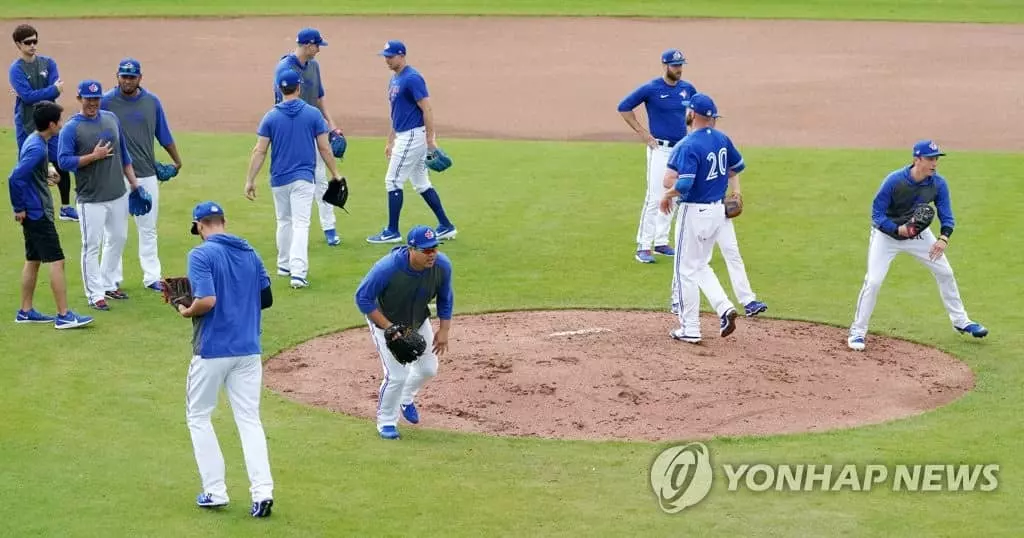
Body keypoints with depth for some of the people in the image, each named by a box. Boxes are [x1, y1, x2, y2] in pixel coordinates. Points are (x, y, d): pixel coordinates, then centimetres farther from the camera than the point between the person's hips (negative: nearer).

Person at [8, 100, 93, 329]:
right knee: (57, 261, -8)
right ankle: (63, 316, -9)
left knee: (33, 260, 16)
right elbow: (15, 178, -26)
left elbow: (27, 173, 21)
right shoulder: (37, 148, -21)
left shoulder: (34, 141, 9)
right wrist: (19, 208, -18)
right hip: (37, 213, -10)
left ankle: (25, 311, 22)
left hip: (35, 212, 10)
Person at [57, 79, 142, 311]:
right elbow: (64, 161, -16)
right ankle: (95, 294, 5)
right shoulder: (71, 128, -11)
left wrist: (133, 183, 14)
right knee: (92, 246, -3)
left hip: (118, 194, 7)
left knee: (118, 239, 17)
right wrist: (94, 156, -22)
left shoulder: (111, 118, 7)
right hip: (91, 199, -6)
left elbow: (123, 152, 15)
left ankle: (108, 284, 32)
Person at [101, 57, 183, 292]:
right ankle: (112, 279, 10)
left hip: (146, 174, 3)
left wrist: (177, 161, 17)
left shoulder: (152, 101, 2)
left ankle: (152, 277, 17)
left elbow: (164, 134, 12)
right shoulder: (106, 101, -7)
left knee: (148, 229, 11)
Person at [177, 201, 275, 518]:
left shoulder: (202, 255, -12)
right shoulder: (250, 253, 8)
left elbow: (207, 300, -23)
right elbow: (266, 298, 10)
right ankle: (262, 491, -6)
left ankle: (215, 492, 9)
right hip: (249, 349, 5)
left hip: (213, 349, -5)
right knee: (249, 420, 7)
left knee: (199, 417, 12)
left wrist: (187, 312, -4)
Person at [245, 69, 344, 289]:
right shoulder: (313, 114, -4)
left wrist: (250, 180, 0)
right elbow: (324, 148, -2)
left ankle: (285, 265, 30)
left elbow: (260, 151, -4)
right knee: (301, 224, -6)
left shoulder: (271, 116, -2)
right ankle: (298, 271, -18)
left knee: (284, 221, 20)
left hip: (279, 180, 2)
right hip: (303, 178, -2)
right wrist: (334, 174, 9)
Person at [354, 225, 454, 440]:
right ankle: (386, 422, 14)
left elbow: (445, 299, -4)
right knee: (397, 375, -11)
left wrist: (443, 330, -8)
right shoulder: (387, 268, -38)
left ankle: (406, 399, 47)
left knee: (428, 369, 14)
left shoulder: (442, 265, -24)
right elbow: (363, 298, -26)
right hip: (384, 321, -5)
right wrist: (390, 328, -30)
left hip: (418, 321, 5)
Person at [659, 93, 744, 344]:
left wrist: (667, 195, -11)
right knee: (701, 266, 23)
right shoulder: (721, 139, 3)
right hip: (717, 209, 8)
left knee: (687, 270, 4)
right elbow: (738, 165, 18)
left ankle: (690, 330, 9)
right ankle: (724, 307, 5)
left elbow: (682, 184, -29)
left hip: (695, 211, -8)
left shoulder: (688, 146, -21)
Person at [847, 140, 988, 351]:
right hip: (886, 233, -5)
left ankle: (960, 321, 27)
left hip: (917, 233, 5)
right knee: (873, 280, -16)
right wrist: (898, 229, -38)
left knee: (945, 272, 8)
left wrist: (943, 238, -32)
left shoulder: (939, 184, -17)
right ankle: (857, 332, -3)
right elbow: (877, 214, -22)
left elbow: (947, 216, -12)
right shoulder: (894, 181, -29)